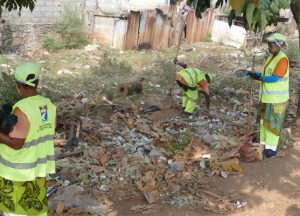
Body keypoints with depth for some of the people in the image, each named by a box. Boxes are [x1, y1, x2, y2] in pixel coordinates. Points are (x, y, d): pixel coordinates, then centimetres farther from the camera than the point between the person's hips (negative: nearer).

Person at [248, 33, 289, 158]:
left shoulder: (282, 59, -19)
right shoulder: (271, 57, 8)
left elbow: (275, 78, -25)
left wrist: (259, 78, -17)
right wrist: (254, 74, -1)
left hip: (276, 98, -9)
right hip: (267, 96, 9)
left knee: (272, 123, -1)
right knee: (264, 120, 16)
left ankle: (272, 148, 9)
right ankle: (265, 144, 28)